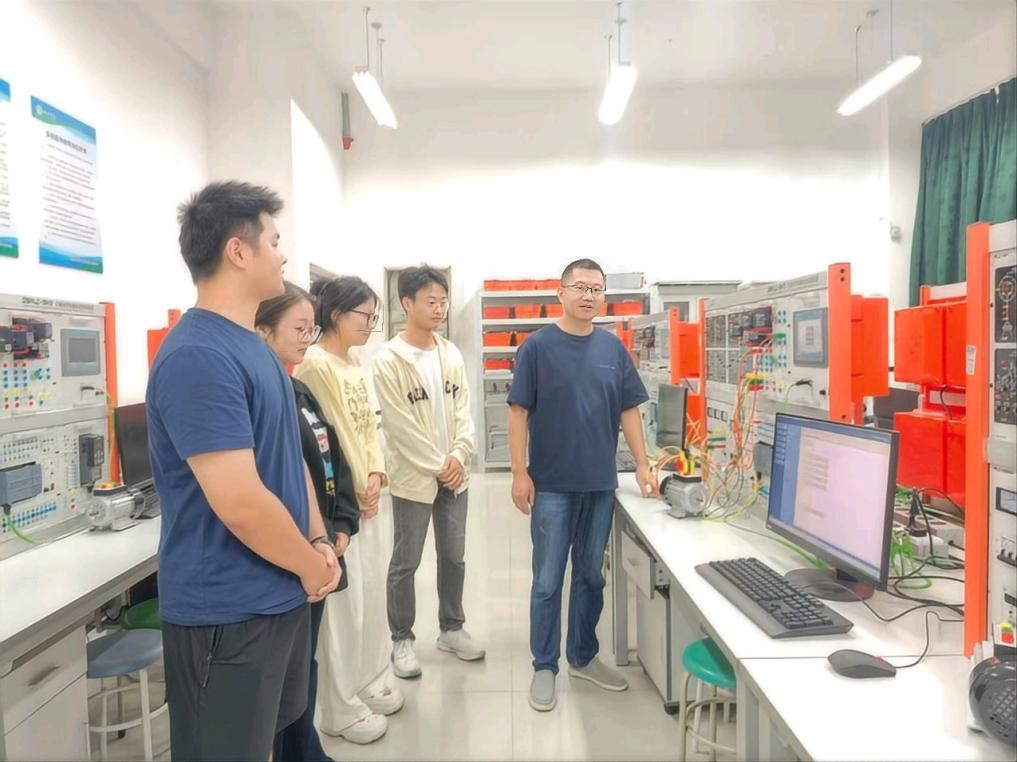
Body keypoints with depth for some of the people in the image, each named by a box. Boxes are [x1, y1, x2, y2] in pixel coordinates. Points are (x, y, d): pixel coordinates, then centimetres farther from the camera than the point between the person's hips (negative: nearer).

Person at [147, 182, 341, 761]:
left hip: (281, 595, 9)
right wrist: (311, 564, -13)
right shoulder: (198, 355, -24)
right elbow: (241, 502, -28)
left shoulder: (256, 346, 9)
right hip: (229, 611, -9)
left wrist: (319, 542, 3)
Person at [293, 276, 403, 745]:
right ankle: (342, 710, 18)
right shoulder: (315, 365, -16)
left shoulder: (356, 364, 11)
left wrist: (376, 476, 0)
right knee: (344, 605, 2)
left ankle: (369, 682, 35)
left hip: (371, 497, 9)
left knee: (372, 595, 18)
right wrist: (352, 492, -10)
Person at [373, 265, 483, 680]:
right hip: (413, 476, -5)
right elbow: (399, 426, -15)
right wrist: (438, 466, -14)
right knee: (406, 563, 7)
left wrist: (459, 455, -10)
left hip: (454, 474, 5)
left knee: (454, 556, 16)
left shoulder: (452, 354, 5)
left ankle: (452, 628, 33)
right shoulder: (388, 360, -12)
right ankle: (402, 639, 24)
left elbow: (464, 410, 4)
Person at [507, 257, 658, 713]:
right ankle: (544, 666, 22)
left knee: (590, 576, 16)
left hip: (601, 482, 4)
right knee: (548, 581, 6)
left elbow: (628, 411, 9)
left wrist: (642, 464, 4)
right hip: (552, 485, -3)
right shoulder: (538, 346, -6)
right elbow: (519, 412, -6)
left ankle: (583, 657, 33)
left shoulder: (613, 349, 4)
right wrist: (519, 473, -11)